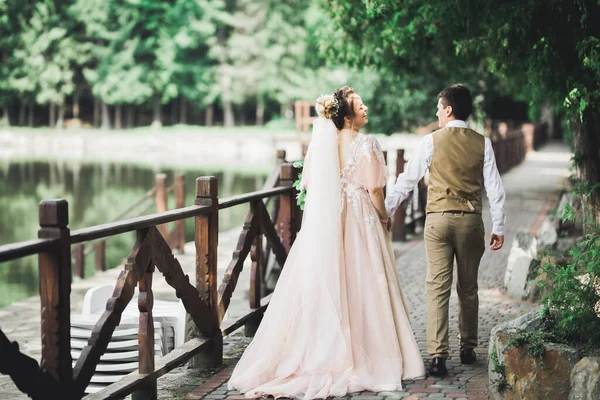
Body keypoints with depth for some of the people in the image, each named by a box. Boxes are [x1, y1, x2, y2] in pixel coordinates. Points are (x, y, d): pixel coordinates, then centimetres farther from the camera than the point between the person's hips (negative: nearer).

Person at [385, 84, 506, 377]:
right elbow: (494, 187, 2)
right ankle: (467, 348, 26)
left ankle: (438, 356, -11)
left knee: (437, 287, -3)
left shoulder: (431, 141, -3)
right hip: (471, 221, 2)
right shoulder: (482, 143, 2)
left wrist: (385, 211, 7)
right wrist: (498, 227, 8)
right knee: (468, 288, 15)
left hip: (438, 219, -2)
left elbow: (407, 180, -1)